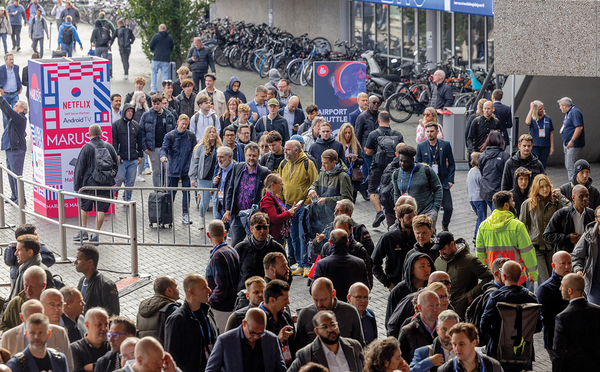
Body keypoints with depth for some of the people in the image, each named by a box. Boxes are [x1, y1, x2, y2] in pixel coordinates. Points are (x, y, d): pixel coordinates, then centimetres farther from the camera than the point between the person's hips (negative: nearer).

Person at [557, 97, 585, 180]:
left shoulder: (575, 112, -17)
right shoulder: (568, 113, 17)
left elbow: (579, 127, -25)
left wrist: (572, 141, -27)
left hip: (573, 145, -11)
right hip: (568, 145, 11)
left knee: (571, 166, -13)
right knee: (568, 166, 15)